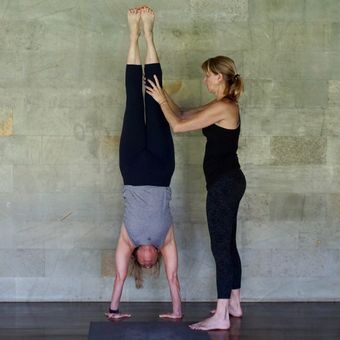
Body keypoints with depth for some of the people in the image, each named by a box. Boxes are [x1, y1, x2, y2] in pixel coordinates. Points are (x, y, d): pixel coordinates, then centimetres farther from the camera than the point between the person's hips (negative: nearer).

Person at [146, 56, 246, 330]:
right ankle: (234, 304, 27)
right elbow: (184, 116, 22)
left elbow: (178, 125, -17)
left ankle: (221, 317, -5)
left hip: (223, 183, -10)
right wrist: (164, 95, 17)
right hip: (230, 181, 10)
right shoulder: (224, 106, 14)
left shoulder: (222, 107, -17)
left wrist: (161, 100, -4)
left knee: (220, 247, -8)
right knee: (228, 245, 17)